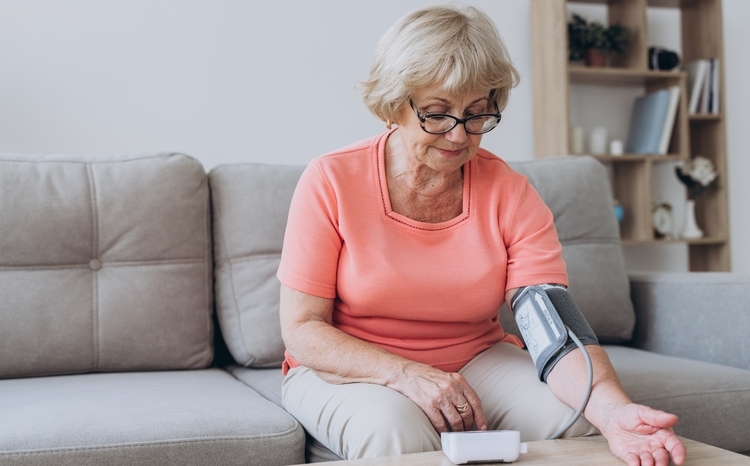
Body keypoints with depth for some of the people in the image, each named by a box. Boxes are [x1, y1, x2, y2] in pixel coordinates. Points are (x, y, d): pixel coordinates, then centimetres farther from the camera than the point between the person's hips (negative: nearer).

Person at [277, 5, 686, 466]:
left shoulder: (511, 195, -9)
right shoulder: (330, 183, -14)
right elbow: (302, 330, -13)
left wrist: (617, 412, -40)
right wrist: (408, 374, -29)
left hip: (478, 360, 3)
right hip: (346, 371, -2)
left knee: (579, 416, -23)